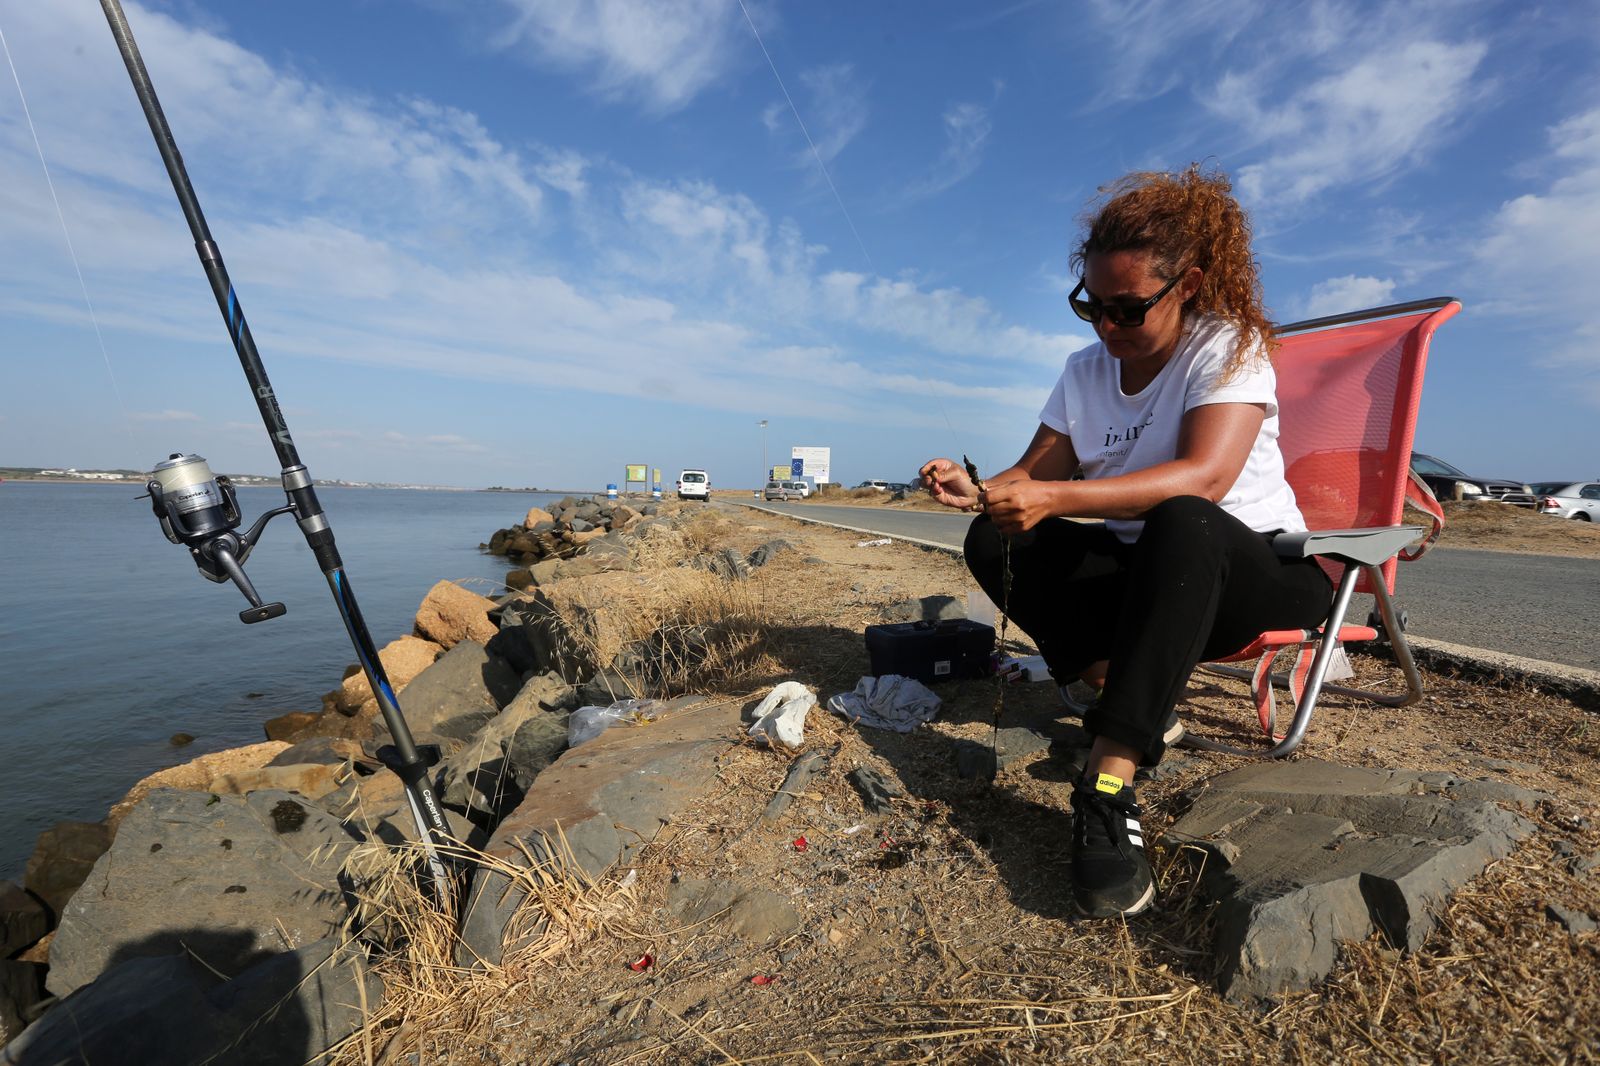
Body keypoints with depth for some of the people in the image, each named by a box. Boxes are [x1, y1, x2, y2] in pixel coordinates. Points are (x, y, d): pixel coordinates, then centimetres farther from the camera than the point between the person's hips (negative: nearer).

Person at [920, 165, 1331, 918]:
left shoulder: (1228, 347, -12)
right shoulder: (1085, 372, 3)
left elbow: (1205, 476, -30)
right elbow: (1034, 471, -2)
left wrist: (1055, 498, -41)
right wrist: (980, 490, -25)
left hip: (1259, 570, -4)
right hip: (1144, 573, 5)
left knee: (1181, 523, -39)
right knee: (995, 544, -14)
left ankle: (1111, 784, -40)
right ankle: (1133, 697, -16)